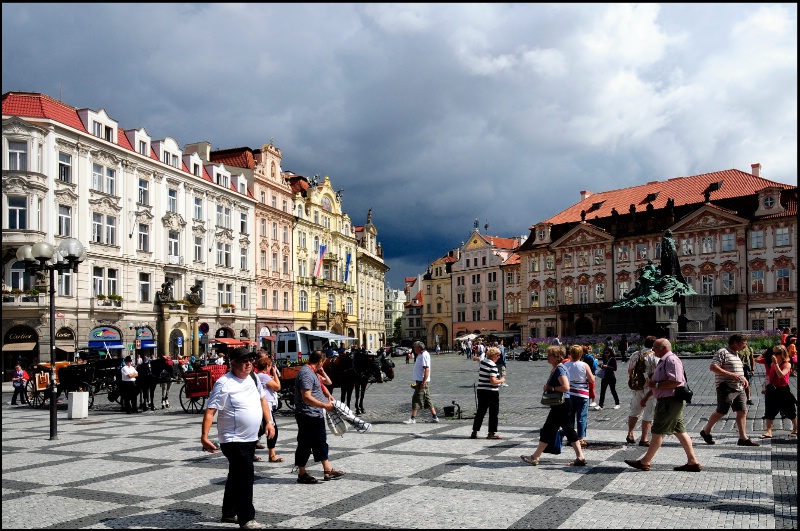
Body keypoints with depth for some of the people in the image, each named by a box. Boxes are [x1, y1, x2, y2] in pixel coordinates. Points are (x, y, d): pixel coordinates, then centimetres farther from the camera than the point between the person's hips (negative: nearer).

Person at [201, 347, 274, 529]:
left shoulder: (253, 378, 6)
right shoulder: (224, 384, -17)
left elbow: (262, 398, 20)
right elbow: (210, 411, -21)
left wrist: (269, 422, 12)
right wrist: (204, 436, -29)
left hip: (250, 438, 8)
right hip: (234, 440, -8)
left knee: (237, 476, 18)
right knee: (246, 476, -11)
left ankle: (229, 513, 32)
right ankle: (246, 519, -2)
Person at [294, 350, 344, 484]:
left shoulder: (312, 372, 13)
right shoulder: (306, 373, -19)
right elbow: (306, 397, -27)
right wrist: (325, 405, -24)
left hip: (316, 416, 11)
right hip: (308, 416, -11)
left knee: (320, 443, 14)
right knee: (305, 445, 0)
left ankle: (328, 470, 22)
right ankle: (302, 474, 10)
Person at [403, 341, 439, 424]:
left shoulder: (424, 355, -17)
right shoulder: (421, 355, 15)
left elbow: (427, 369, -23)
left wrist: (423, 382, -26)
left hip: (423, 382, -10)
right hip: (420, 381, 10)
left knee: (416, 400, -6)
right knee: (427, 399, 13)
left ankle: (413, 418, -2)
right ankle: (434, 417, 17)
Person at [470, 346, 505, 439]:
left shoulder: (482, 361, 5)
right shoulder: (492, 366, -19)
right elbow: (493, 381, -25)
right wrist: (501, 380, -9)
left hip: (481, 390, 8)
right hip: (491, 392, -8)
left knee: (480, 412, 14)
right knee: (493, 413, 5)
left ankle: (474, 432, 15)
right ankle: (492, 433, 9)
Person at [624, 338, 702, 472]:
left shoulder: (671, 360, -16)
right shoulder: (663, 361, 18)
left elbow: (676, 381, -27)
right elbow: (659, 382, 28)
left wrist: (656, 385, -21)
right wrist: (647, 395, 25)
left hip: (670, 401, -11)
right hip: (667, 401, 11)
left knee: (658, 432, -4)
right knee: (680, 431, 11)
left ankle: (645, 462, 2)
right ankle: (693, 462, 15)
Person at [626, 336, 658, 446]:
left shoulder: (635, 355, 5)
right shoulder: (654, 357, -11)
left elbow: (629, 371, 11)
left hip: (636, 387, 5)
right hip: (649, 388, -5)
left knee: (634, 411, 20)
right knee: (648, 414, 3)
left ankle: (630, 434, 21)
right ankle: (644, 439, 6)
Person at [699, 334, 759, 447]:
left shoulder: (736, 354, 20)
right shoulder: (722, 352, -10)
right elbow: (713, 367, -19)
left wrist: (743, 378, 14)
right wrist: (730, 375, -23)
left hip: (739, 388, 9)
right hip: (726, 387, -9)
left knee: (742, 412, 2)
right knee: (721, 412, -4)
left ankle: (743, 438, 5)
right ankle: (706, 431, 12)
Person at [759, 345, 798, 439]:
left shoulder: (787, 365, -11)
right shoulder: (772, 364, 6)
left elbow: (781, 375, -27)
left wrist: (776, 363, -30)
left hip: (783, 390, -5)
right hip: (772, 391, 5)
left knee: (790, 412, 10)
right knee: (769, 412, 0)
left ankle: (795, 430, 28)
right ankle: (768, 431, 1)